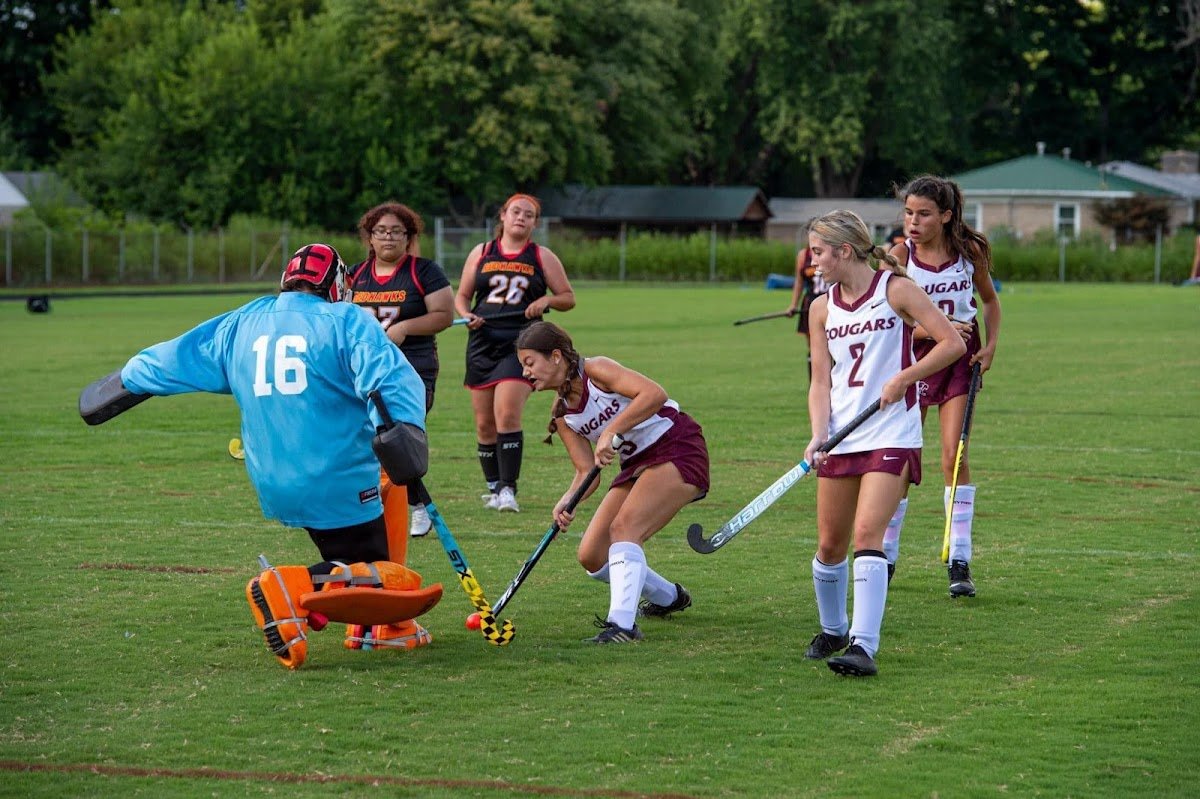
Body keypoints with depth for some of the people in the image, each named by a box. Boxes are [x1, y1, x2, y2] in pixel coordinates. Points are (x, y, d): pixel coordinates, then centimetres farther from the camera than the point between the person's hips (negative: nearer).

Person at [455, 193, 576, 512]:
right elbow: (462, 296, 17)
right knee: (485, 423, 5)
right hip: (482, 343, 3)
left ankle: (508, 489, -17)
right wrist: (467, 315, -5)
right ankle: (493, 488, 18)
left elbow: (568, 298, 10)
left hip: (520, 345, -3)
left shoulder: (542, 257, 7)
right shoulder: (481, 253, 12)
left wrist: (547, 300, -11)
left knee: (507, 415, -18)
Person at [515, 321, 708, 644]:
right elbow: (587, 470, 0)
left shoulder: (595, 370, -17)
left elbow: (654, 393, -31)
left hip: (678, 451, -9)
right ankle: (668, 597, 28)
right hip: (636, 466, 9)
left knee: (624, 526, -28)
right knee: (592, 557, 4)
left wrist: (611, 432, -35)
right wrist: (568, 501, -20)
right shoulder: (562, 415, 5)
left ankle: (622, 624, -35)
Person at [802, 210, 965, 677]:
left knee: (867, 535, -18)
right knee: (830, 545, 8)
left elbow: (952, 343, -7)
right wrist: (818, 435, -9)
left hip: (892, 434, -5)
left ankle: (864, 646, -22)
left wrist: (902, 379, -15)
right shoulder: (822, 309, 9)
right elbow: (820, 381, 6)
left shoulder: (895, 290, -5)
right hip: (841, 439, 5)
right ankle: (832, 630, 32)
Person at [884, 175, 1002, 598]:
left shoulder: (971, 251, -7)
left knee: (955, 456, -10)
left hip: (961, 357, 0)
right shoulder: (900, 256, -12)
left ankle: (960, 562, -7)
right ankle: (886, 556, 18)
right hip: (914, 357, 0)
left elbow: (990, 299, 11)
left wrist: (990, 344, -3)